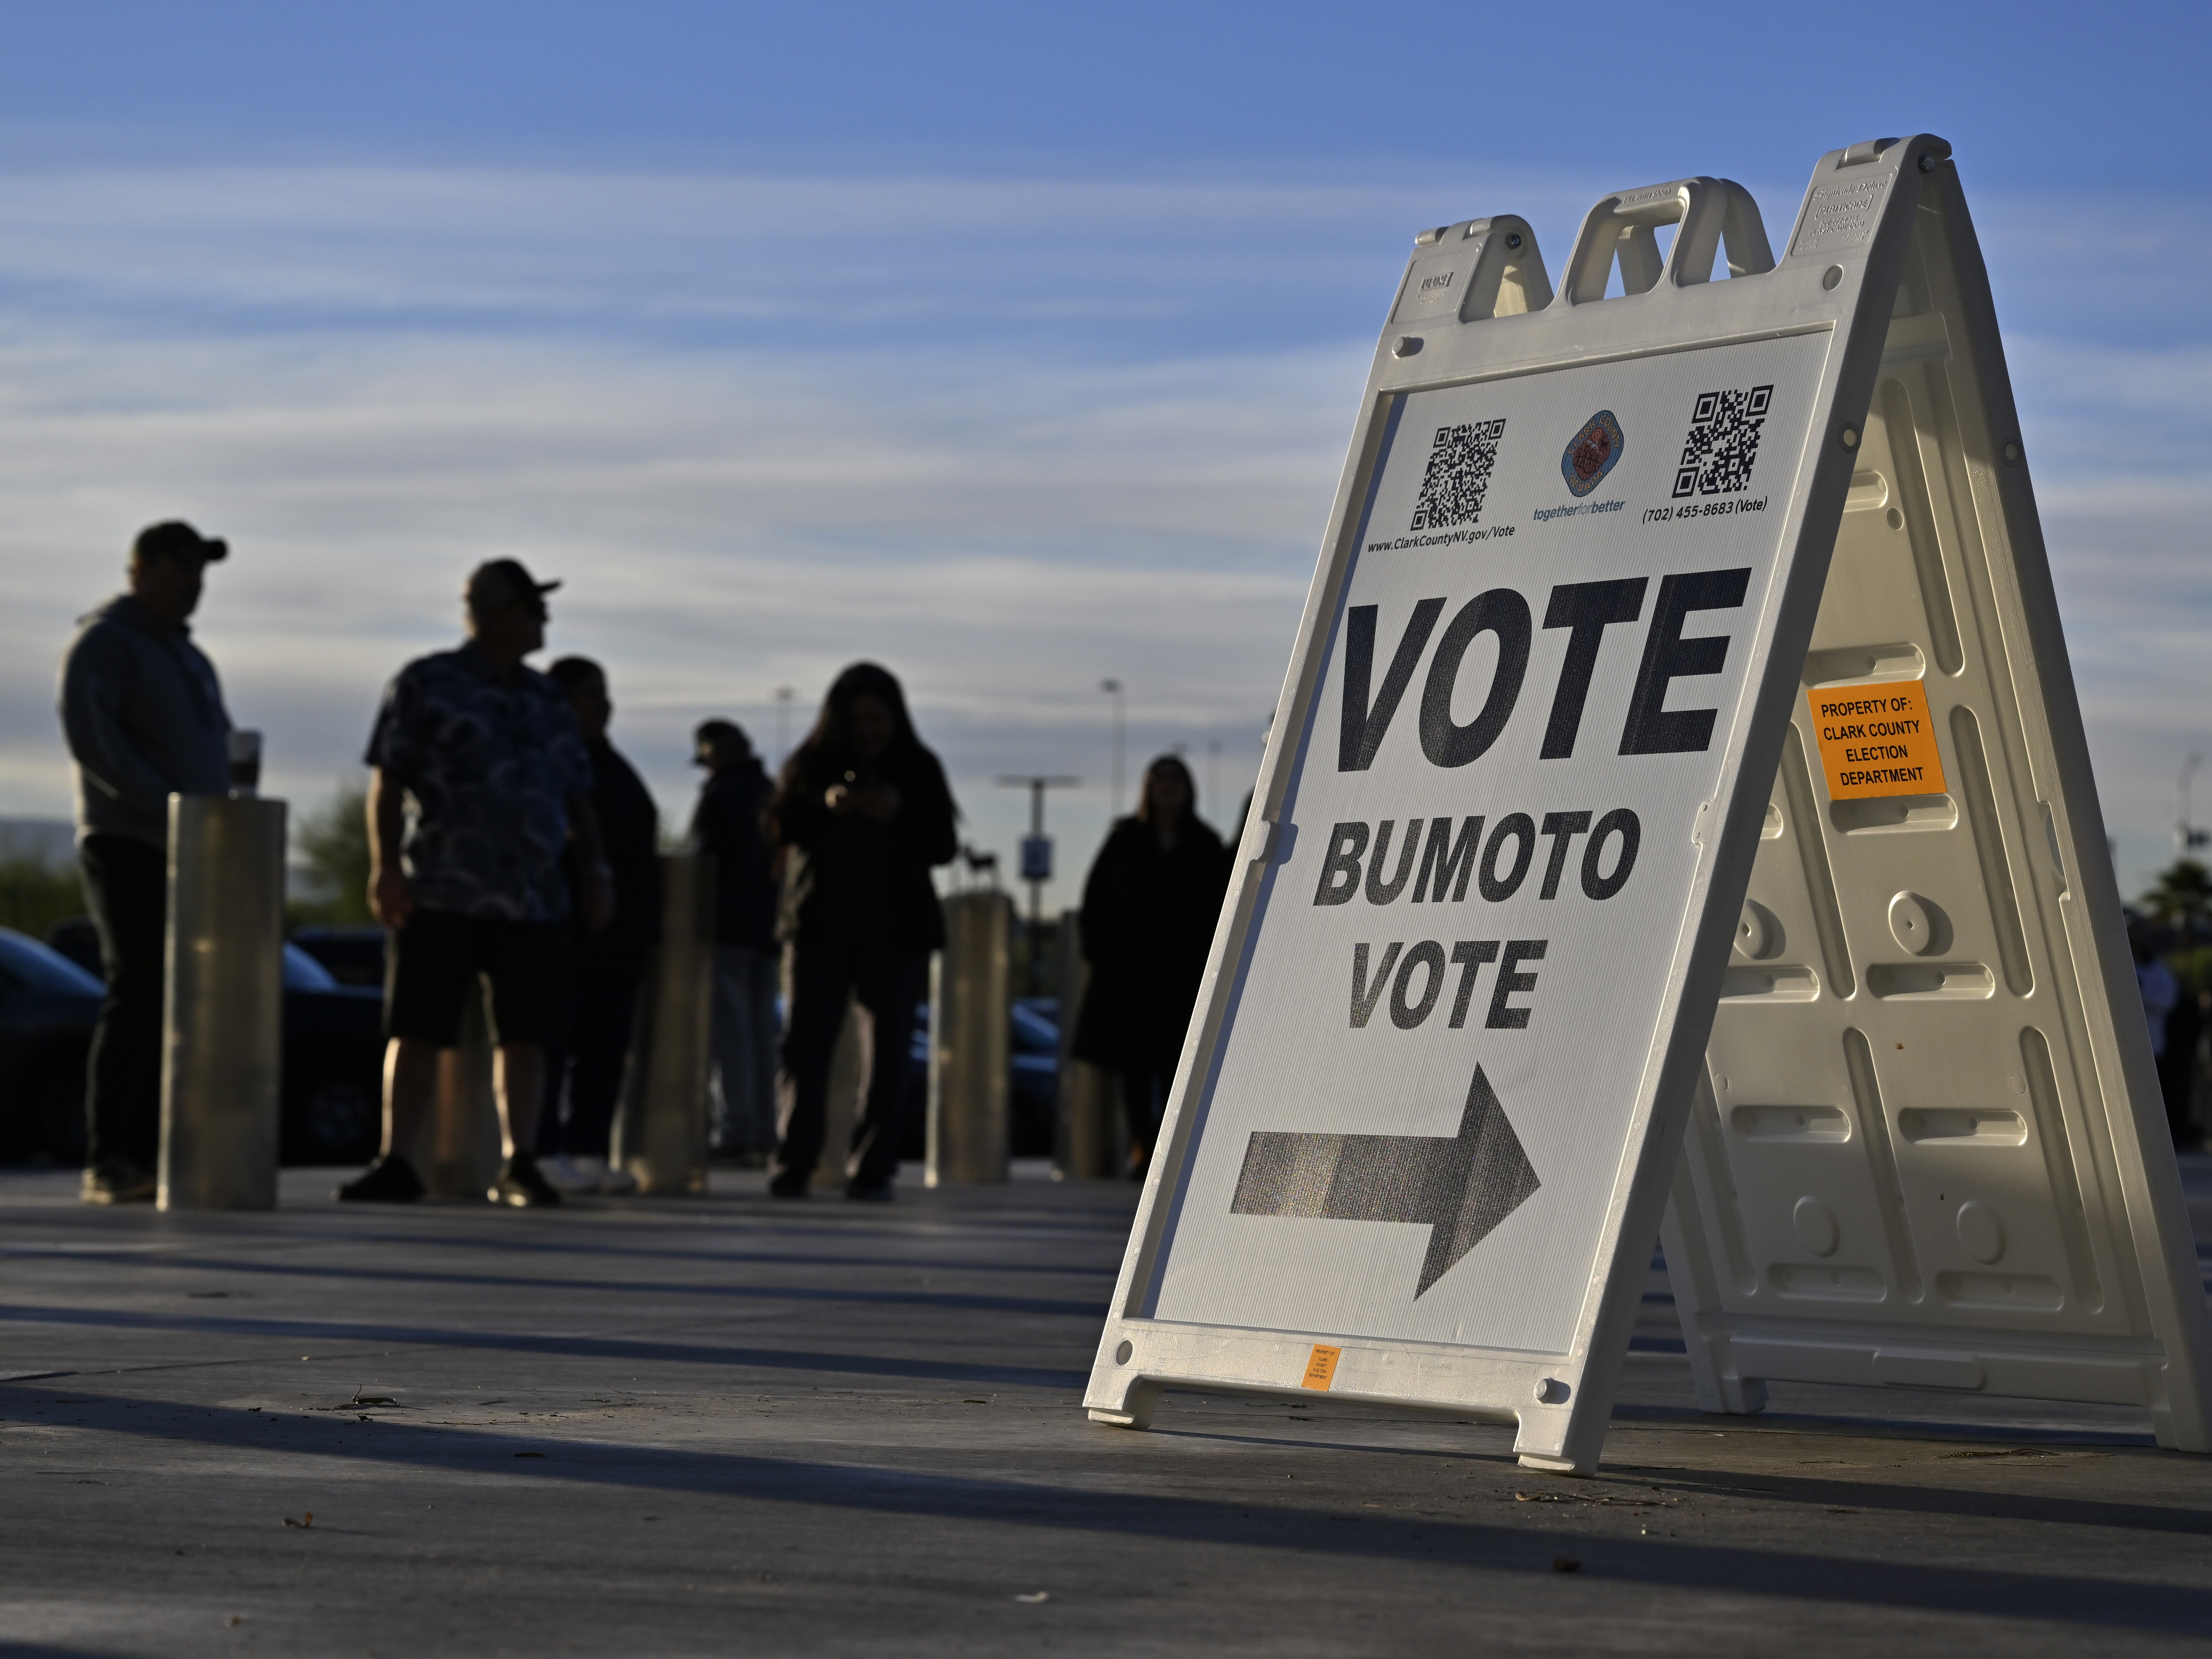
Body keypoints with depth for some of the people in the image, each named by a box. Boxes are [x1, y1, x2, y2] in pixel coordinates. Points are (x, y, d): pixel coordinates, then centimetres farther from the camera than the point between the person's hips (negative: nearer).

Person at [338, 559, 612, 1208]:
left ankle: (519, 1166, 8)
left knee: (523, 1034, 2)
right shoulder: (425, 686, 1)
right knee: (416, 1029, -3)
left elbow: (576, 792, 20)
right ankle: (395, 1163, 1)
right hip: (441, 894, -4)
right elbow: (387, 782, -3)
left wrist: (596, 868, 11)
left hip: (532, 900, 4)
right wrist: (385, 866, -12)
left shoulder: (547, 700, 17)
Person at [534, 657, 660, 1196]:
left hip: (619, 938, 8)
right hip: (564, 934, -8)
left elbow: (640, 847, 24)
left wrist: (647, 929, 19)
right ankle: (544, 1153, -5)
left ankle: (590, 1151, 7)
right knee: (553, 1044, -7)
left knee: (607, 1050, 4)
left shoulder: (612, 766, 22)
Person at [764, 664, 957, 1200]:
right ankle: (792, 1165, -4)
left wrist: (899, 814, -17)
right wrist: (825, 807, -21)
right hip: (821, 927, 0)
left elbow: (943, 847, 0)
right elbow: (779, 826, -4)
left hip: (894, 929, 0)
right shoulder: (811, 763, 6)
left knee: (888, 1049, -1)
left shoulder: (919, 769, 6)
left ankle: (872, 1169, 2)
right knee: (806, 1043, -6)